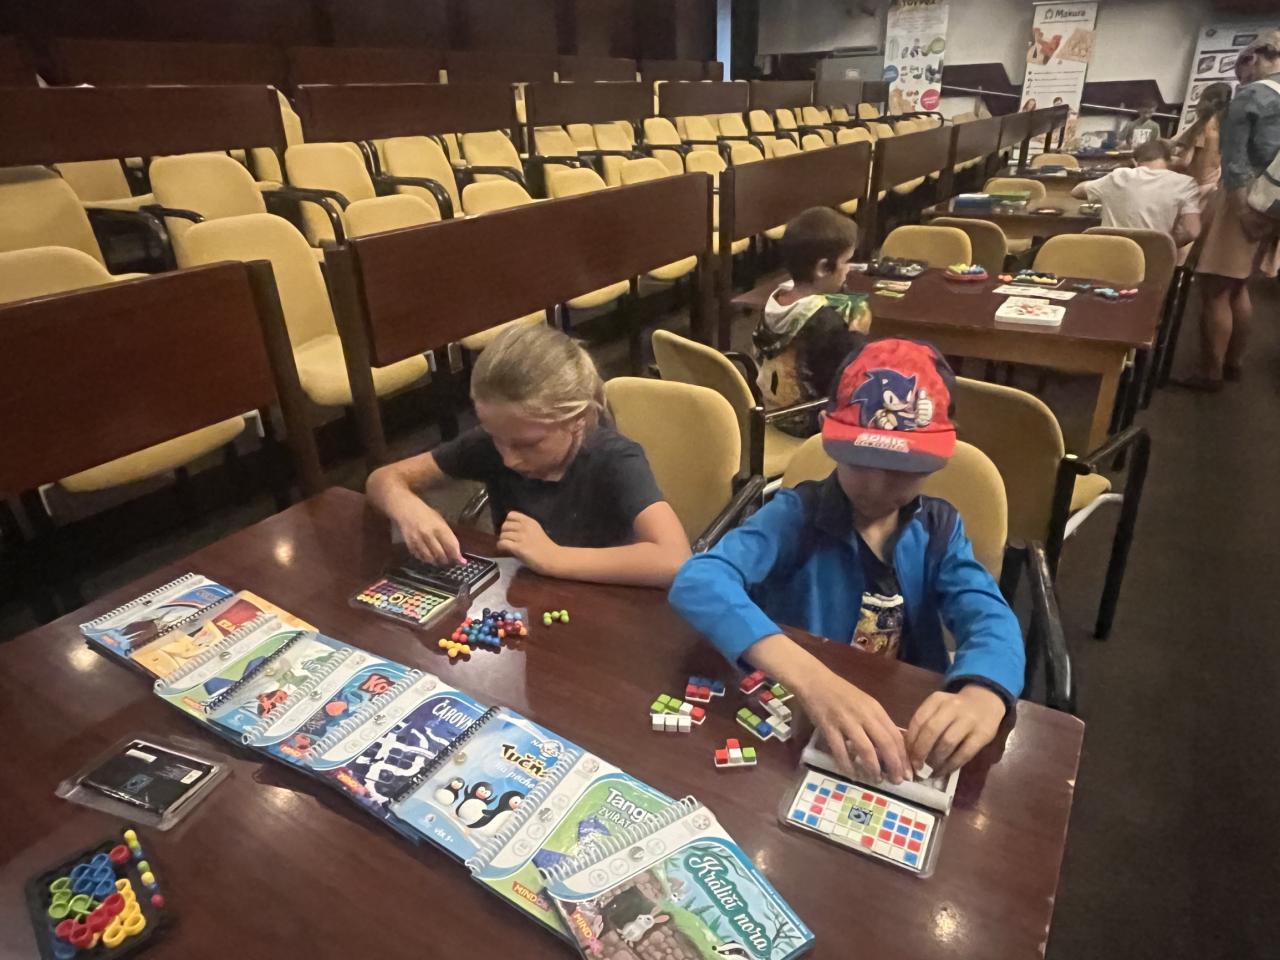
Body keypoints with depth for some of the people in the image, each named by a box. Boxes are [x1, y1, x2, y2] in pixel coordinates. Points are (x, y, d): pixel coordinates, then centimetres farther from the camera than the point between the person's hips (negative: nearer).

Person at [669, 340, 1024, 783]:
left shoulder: (939, 528, -1)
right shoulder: (796, 514, -13)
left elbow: (992, 618, -17)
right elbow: (698, 581, -30)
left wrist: (983, 695, -40)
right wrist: (810, 677, -44)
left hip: (907, 732, 4)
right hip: (793, 718, -4)